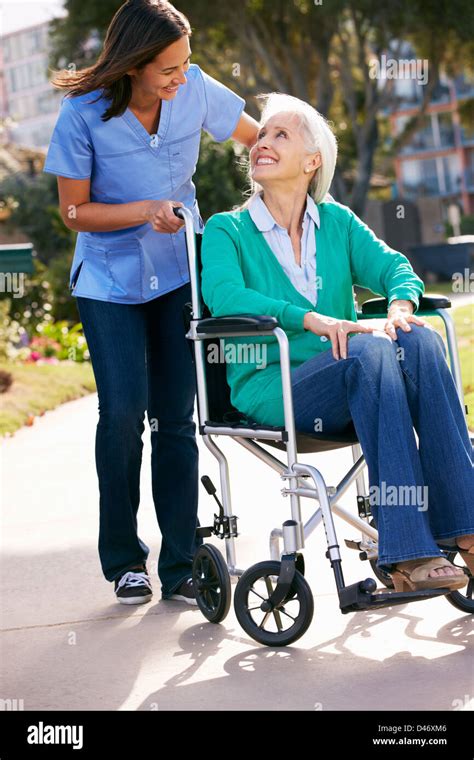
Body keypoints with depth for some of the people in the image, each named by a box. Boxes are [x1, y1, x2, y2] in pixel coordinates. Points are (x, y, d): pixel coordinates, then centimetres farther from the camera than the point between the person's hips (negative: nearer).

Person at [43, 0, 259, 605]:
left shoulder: (194, 89, -9)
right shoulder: (84, 114, -16)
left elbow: (258, 137, 7)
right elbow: (75, 212, -9)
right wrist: (145, 211, -22)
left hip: (180, 274, 2)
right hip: (109, 281, -2)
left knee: (177, 417, 0)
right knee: (124, 411, -10)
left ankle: (181, 566, 8)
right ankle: (124, 559, 9)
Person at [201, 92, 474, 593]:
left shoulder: (337, 222, 18)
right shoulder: (227, 230, 6)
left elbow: (394, 267, 5)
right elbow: (223, 295, -14)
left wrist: (399, 309, -19)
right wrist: (313, 320, -26)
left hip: (345, 384, 4)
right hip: (270, 390, -4)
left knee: (420, 341, -27)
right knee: (370, 353, -33)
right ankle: (404, 555, -39)